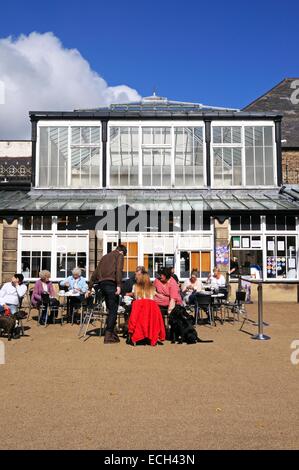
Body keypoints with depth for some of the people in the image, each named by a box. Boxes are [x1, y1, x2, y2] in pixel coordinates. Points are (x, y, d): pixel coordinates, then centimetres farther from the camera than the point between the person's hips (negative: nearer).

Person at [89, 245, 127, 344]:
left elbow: (95, 272, 24)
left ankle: (111, 332, 18)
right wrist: (119, 285, -17)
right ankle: (108, 336, -7)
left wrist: (90, 287, 26)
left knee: (110, 309, 16)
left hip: (102, 283, 7)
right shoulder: (119, 255, 7)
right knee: (113, 310, -4)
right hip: (111, 284, -7)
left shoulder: (105, 256, 27)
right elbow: (118, 270, -11)